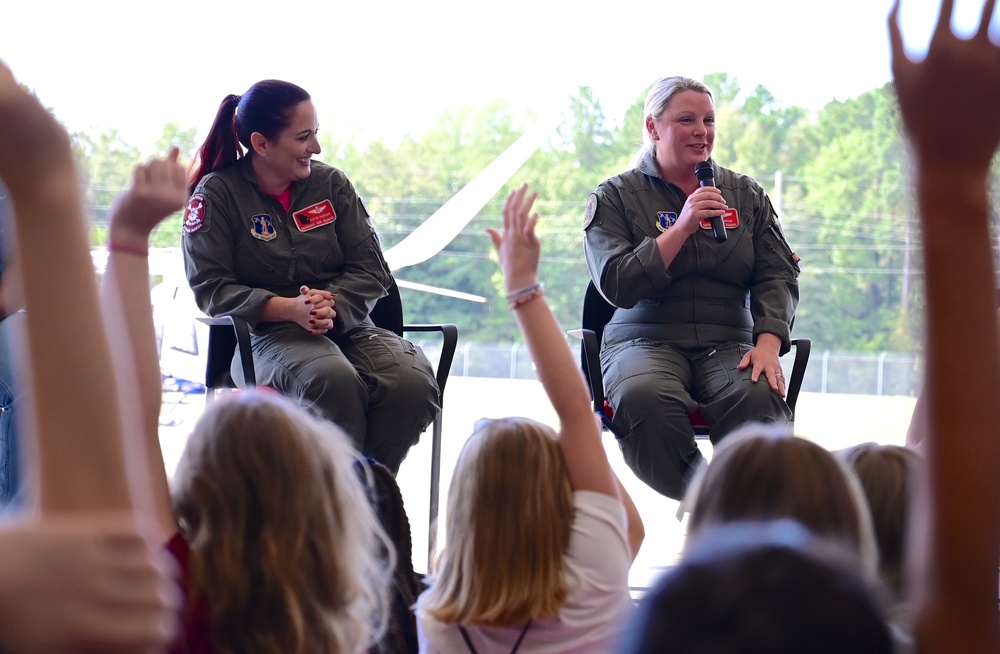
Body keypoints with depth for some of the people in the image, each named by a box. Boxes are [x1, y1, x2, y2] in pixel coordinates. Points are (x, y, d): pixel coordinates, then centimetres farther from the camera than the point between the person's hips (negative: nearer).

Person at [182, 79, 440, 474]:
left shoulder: (331, 184, 13)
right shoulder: (216, 194, 2)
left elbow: (371, 270, 8)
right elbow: (211, 289, -6)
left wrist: (331, 306, -14)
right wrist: (289, 308, -21)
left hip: (346, 326, 4)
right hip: (261, 334, -4)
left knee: (413, 383, -28)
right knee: (333, 379, -38)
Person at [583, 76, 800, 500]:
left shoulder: (745, 195, 18)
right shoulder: (617, 196, 9)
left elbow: (777, 274, 9)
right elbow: (615, 285, -4)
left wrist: (768, 342, -11)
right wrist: (681, 228, -11)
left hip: (728, 345, 2)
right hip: (645, 341, -2)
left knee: (760, 395, -35)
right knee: (643, 398, -39)